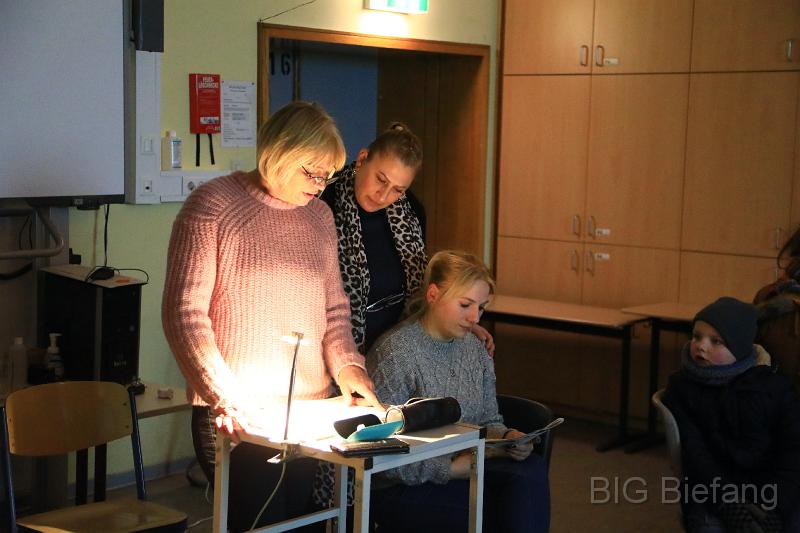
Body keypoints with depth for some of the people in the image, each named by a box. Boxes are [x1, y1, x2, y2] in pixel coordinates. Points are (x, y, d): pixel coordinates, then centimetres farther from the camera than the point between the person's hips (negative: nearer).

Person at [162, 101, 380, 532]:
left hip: (309, 412, 6)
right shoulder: (212, 205, -8)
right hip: (236, 417, -6)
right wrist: (224, 397, -19)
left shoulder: (318, 214, 12)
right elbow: (184, 314, -12)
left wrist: (346, 363, 1)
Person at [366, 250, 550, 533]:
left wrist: (506, 437, -6)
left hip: (462, 470, 7)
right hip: (404, 488, -7)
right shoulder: (394, 352, -14)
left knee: (532, 468, -24)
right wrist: (450, 469, -20)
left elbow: (488, 421, 18)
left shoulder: (474, 348, 10)